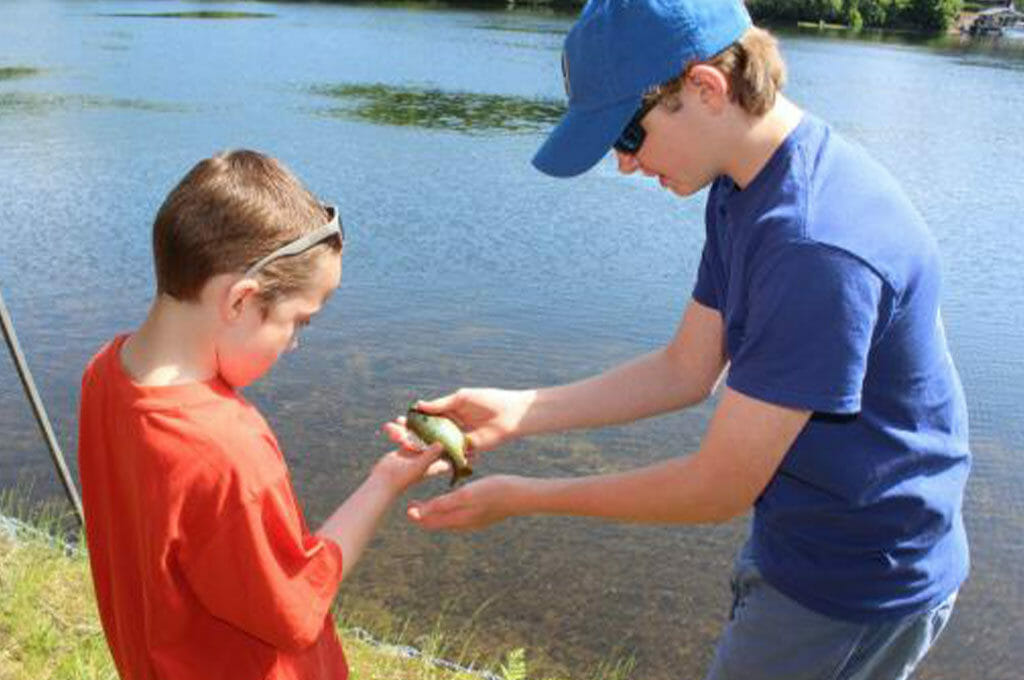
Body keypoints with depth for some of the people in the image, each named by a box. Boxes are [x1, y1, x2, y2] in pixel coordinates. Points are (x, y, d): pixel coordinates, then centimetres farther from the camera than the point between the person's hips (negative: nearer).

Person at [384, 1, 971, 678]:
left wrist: (520, 497, -17)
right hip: (798, 540, 8)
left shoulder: (815, 248, -33)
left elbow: (719, 487, -26)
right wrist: (517, 412, -8)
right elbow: (687, 370, 1)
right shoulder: (742, 189, -2)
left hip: (858, 583, -8)